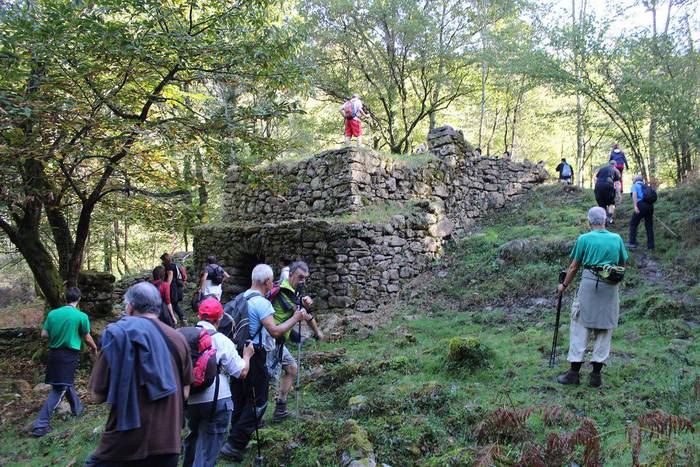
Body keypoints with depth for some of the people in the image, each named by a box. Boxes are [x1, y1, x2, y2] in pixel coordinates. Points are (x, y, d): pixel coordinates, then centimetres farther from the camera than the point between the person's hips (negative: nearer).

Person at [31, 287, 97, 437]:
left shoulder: (52, 313, 2)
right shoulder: (81, 316, -11)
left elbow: (44, 334, 5)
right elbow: (87, 338, -2)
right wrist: (94, 347, 18)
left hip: (54, 353, 6)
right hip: (69, 355, -6)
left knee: (66, 382, 24)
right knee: (59, 389, -3)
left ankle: (77, 407, 43)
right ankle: (41, 425, -8)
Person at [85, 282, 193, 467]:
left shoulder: (117, 334, -7)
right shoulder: (177, 339, 2)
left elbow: (98, 395, -6)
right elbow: (185, 393, 6)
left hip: (125, 444, -3)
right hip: (169, 441, 3)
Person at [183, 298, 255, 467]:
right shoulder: (222, 341, -12)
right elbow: (242, 372, -8)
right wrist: (247, 355, 10)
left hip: (189, 401, 5)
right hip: (216, 402, -5)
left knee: (194, 436, 28)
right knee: (208, 448, 6)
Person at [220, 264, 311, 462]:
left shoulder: (243, 297, 10)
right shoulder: (261, 303, -18)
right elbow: (275, 331, -23)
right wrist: (295, 318, -12)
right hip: (254, 356, -9)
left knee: (240, 399, 18)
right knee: (257, 402, 0)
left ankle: (236, 440, 28)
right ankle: (234, 445, -1)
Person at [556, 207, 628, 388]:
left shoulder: (584, 239, -1)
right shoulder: (617, 239, 6)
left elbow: (574, 267, 2)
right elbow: (623, 264, 16)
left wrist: (564, 285, 14)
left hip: (589, 283, -2)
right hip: (611, 287, 3)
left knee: (580, 326, 4)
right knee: (604, 329, 9)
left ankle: (574, 372, 4)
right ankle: (596, 374, 11)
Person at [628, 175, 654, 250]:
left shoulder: (635, 185, 12)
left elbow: (634, 195, -7)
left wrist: (635, 206, -16)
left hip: (641, 205, -5)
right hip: (650, 205, 5)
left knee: (633, 224, 6)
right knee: (649, 226, 12)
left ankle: (632, 243, 0)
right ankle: (650, 245, 12)